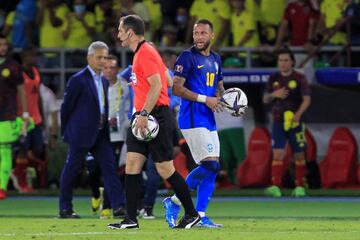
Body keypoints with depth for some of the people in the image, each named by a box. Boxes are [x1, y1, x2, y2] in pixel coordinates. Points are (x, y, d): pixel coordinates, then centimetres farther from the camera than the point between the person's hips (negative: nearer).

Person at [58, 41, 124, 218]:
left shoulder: (103, 81, 14)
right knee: (72, 169, 1)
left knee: (109, 166, -4)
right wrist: (66, 131, 0)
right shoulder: (78, 80, -9)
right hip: (81, 133, -7)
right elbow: (66, 106, -4)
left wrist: (106, 122, 14)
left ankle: (118, 206, -10)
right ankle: (65, 209, 10)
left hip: (99, 134, 7)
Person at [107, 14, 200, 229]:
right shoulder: (142, 52, 17)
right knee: (132, 165, 2)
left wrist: (144, 114, -24)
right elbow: (168, 81, 21)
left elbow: (157, 86, -21)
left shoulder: (145, 53, -13)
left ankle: (192, 214, 6)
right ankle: (131, 220, 0)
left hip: (155, 116, -10)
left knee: (165, 169, -5)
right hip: (143, 118, 10)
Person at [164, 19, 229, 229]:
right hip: (192, 119, -8)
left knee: (211, 169, 5)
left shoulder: (215, 59, 16)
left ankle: (200, 216, 10)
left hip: (209, 120, 8)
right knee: (211, 165, -15)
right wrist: (205, 99, -18)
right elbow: (177, 88, -13)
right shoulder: (187, 57, -7)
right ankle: (175, 200, -3)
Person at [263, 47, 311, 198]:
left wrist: (299, 113, -26)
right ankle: (275, 187, -17)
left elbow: (306, 99, -9)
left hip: (295, 122, -2)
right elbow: (265, 100, 11)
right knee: (278, 154, -10)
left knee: (299, 155, 4)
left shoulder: (299, 78, -3)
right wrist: (274, 94, -11)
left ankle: (300, 187, 15)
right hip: (278, 122, 2)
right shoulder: (273, 79, 7)